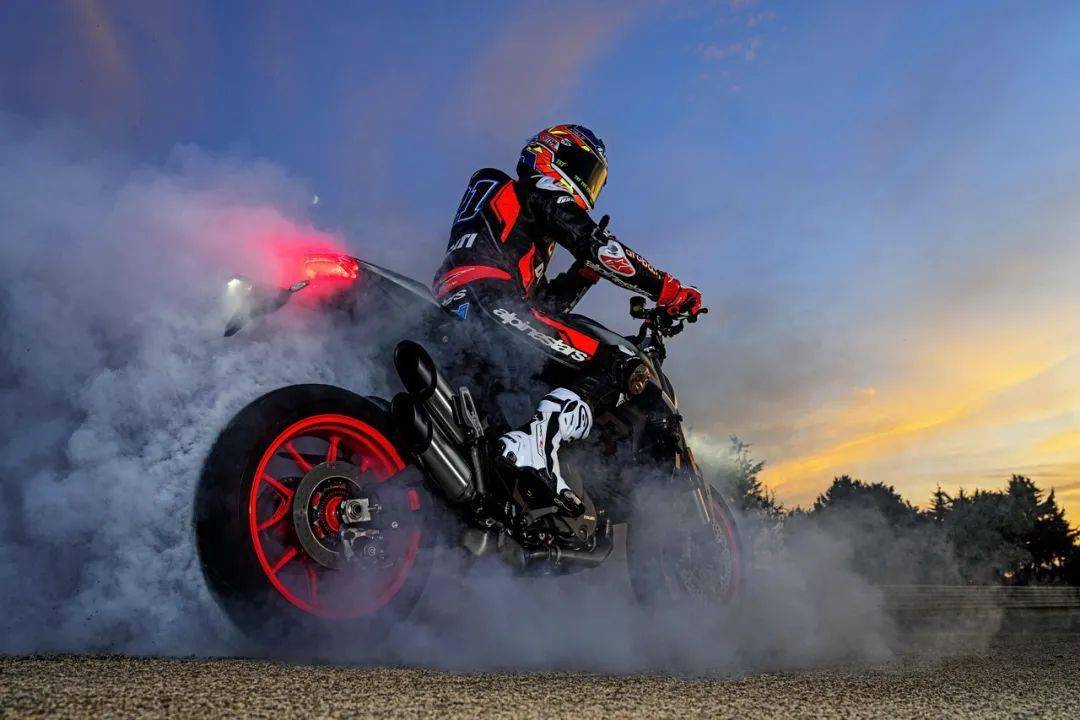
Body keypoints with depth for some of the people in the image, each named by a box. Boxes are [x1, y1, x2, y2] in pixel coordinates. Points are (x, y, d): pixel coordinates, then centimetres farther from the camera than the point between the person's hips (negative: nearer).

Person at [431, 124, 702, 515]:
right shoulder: (543, 194, 14)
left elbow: (545, 305, 31)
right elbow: (598, 247, -1)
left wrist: (588, 268, 25)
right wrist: (670, 291, 3)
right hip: (488, 302, -9)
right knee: (610, 366, -13)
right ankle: (535, 441, -35)